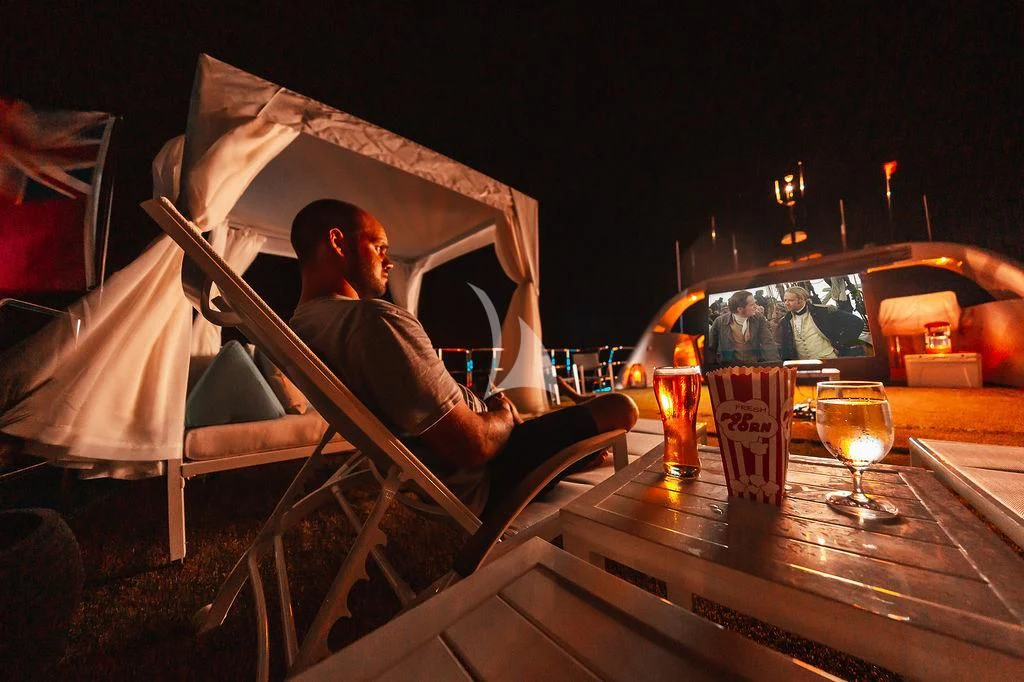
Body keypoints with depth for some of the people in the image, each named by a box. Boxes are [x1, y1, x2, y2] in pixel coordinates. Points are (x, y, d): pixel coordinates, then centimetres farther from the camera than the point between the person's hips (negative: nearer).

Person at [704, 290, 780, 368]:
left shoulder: (759, 318, 0)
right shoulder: (720, 322, -6)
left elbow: (768, 343, -3)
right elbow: (710, 348, 2)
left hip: (755, 366, 2)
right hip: (729, 367, -2)